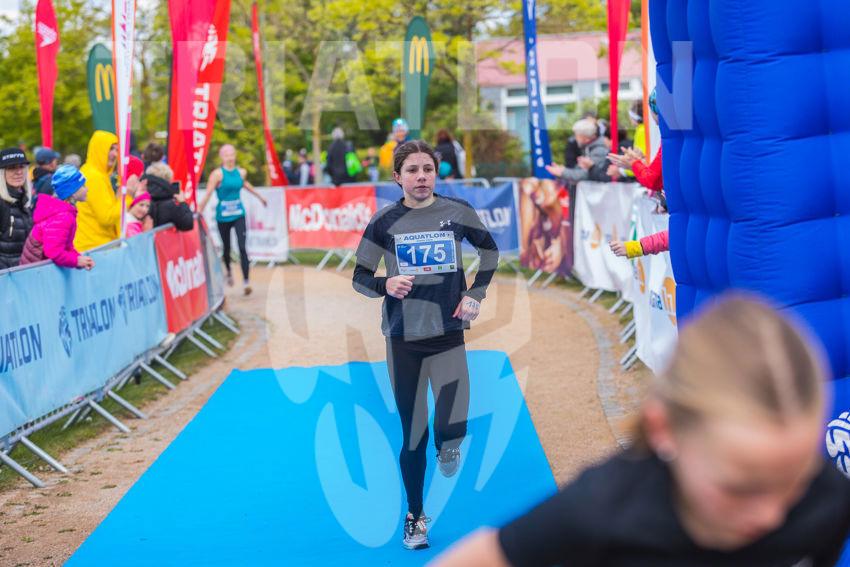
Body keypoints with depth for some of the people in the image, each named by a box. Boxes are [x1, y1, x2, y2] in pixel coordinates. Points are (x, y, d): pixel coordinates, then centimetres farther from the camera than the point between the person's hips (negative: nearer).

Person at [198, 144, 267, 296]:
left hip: (238, 215, 2)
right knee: (226, 247, 12)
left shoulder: (241, 172, 3)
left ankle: (246, 281, -14)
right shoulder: (218, 174, -12)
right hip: (223, 216, -2)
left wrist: (259, 196, 38)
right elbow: (208, 193, -17)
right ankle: (229, 272, 42)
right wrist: (199, 211, -24)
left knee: (242, 247, -11)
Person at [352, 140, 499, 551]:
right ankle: (414, 516, 27)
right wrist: (386, 285, -20)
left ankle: (447, 447, 19)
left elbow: (490, 251, 14)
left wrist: (475, 295, 2)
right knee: (412, 434, 8)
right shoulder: (385, 222, -4)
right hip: (403, 339, 0)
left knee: (452, 426, -19)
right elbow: (359, 278, 1)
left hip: (448, 333, 0)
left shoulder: (457, 213, -3)